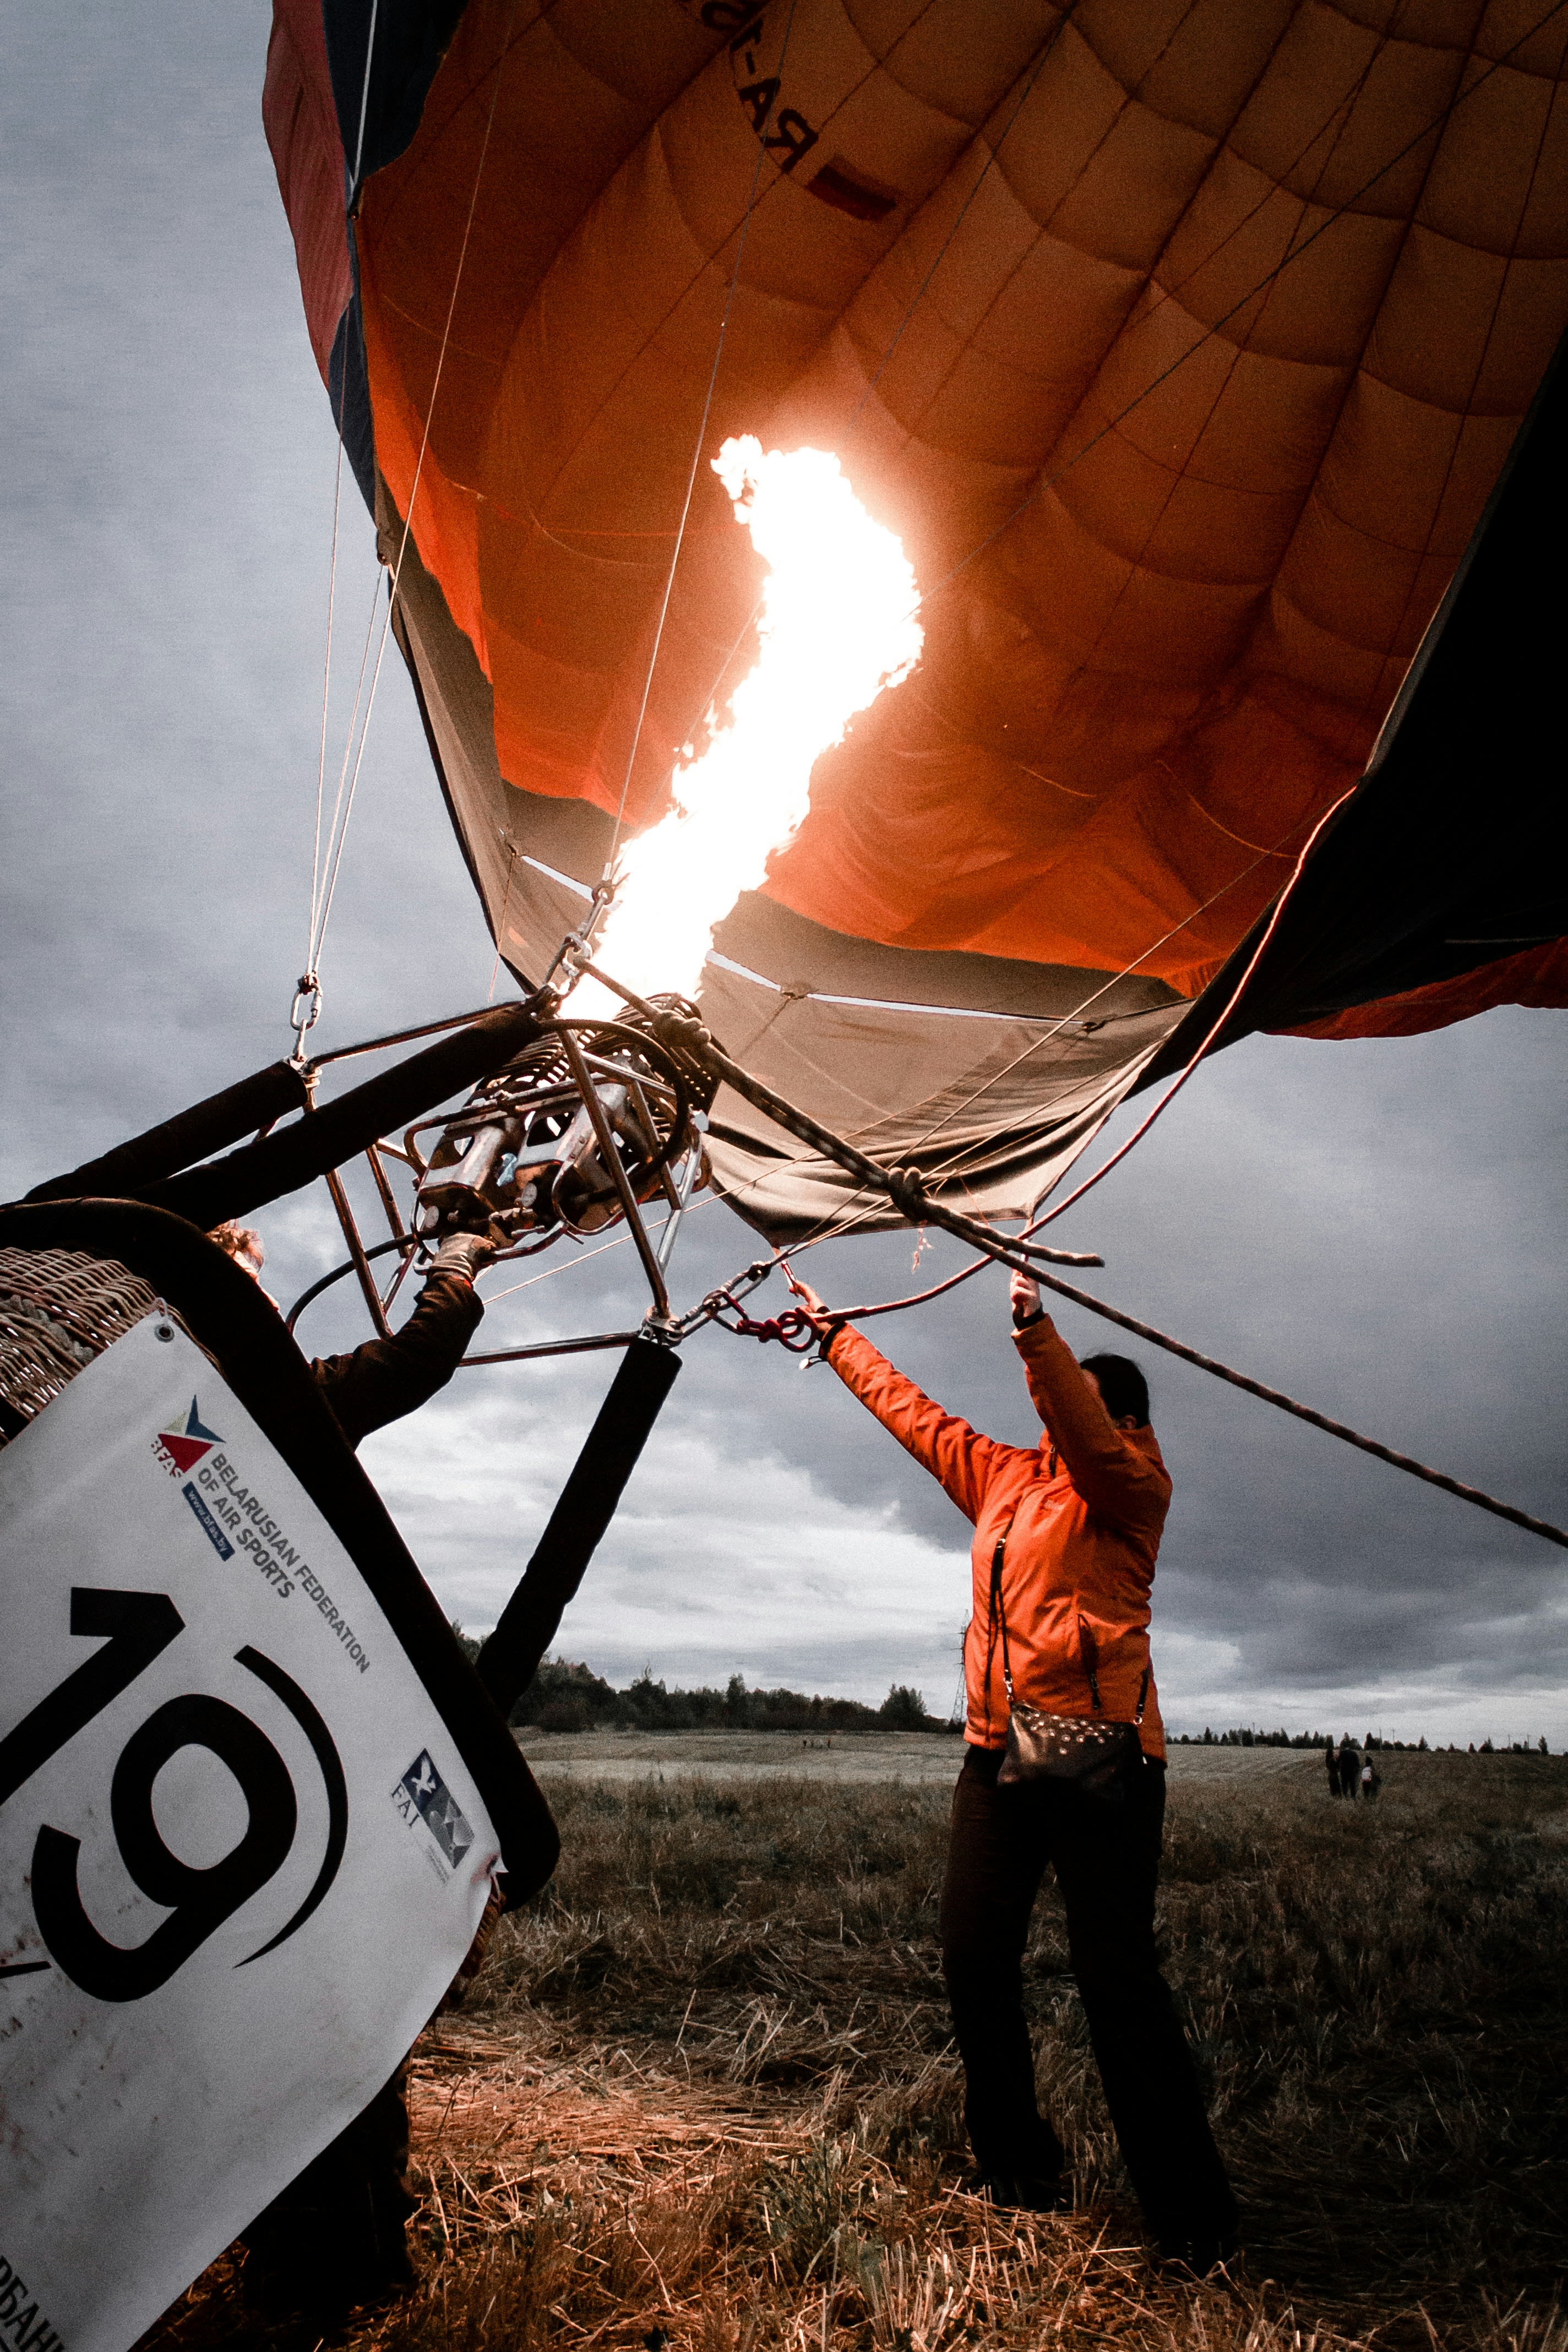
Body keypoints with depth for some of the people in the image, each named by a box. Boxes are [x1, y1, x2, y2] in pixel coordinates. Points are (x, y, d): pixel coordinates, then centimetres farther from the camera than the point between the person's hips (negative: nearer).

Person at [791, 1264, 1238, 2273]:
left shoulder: (1134, 1486, -1)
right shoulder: (1003, 1477, 16)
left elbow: (1093, 1443, -24)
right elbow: (913, 1412, 24)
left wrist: (1038, 1331, -35)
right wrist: (833, 1332, 28)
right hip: (998, 1755, 6)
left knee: (1117, 1979, -5)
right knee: (975, 1960, 5)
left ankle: (1194, 2219, 10)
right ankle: (1019, 2166, 24)